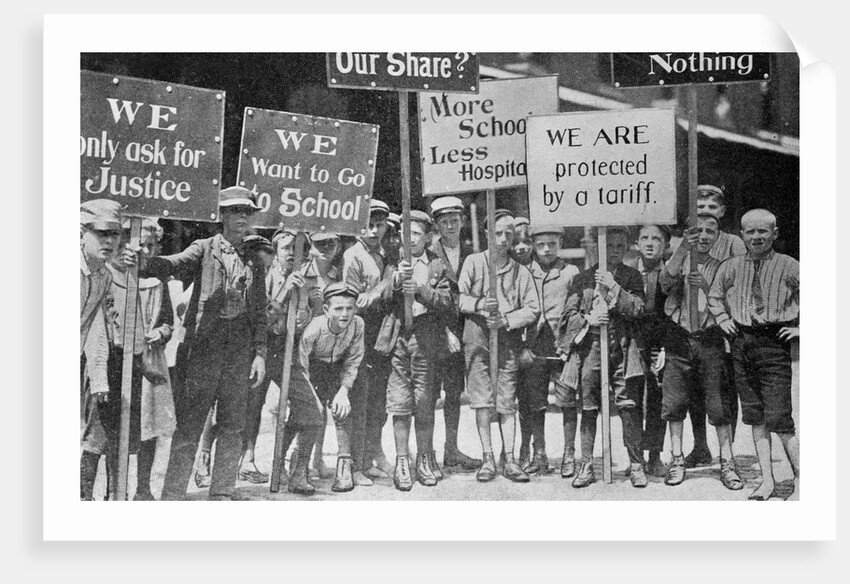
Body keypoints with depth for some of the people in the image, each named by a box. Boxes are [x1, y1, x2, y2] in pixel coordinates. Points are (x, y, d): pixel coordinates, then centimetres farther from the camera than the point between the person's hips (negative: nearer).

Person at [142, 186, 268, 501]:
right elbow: (173, 264, -16)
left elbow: (259, 311, 14)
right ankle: (172, 495, 2)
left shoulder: (254, 259, 13)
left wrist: (260, 353, 6)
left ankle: (222, 493, 16)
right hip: (203, 342, -4)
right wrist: (141, 262, -36)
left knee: (233, 426, 7)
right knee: (189, 423, -4)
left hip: (240, 347, 4)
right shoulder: (205, 249, 3)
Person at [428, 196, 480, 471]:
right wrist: (446, 332, -15)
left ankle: (452, 451, 17)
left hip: (461, 328, 5)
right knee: (431, 392, -3)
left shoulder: (469, 253, 9)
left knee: (455, 391, 9)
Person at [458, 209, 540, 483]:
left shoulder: (521, 272, 10)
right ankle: (487, 458, 2)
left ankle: (509, 460, 4)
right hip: (477, 336, -1)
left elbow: (533, 309, 4)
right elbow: (458, 297, 0)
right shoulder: (473, 262, 7)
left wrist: (506, 320, -10)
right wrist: (479, 304, -18)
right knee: (482, 400, -3)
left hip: (508, 338, 1)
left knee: (507, 402, 0)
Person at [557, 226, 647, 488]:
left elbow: (637, 309, -5)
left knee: (629, 407, -6)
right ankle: (586, 465, 11)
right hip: (589, 347, 1)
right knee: (588, 409, 3)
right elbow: (568, 313, 7)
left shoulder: (632, 276, 9)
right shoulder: (583, 278, 11)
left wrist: (614, 287, -14)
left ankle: (636, 465, 3)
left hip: (621, 348, -1)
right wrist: (588, 320, -11)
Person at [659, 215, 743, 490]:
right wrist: (683, 248, -29)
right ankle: (677, 459, 12)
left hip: (710, 339, 0)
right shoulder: (679, 261, 7)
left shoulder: (720, 267, 10)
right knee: (675, 401, 2)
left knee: (719, 403, -3)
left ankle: (727, 462, 3)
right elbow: (665, 281, -16)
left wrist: (706, 286, -16)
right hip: (679, 338, 0)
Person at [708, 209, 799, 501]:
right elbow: (714, 296, 26)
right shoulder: (730, 267, 9)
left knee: (778, 419, -9)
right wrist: (723, 319, 12)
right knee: (755, 417, 7)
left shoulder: (789, 267, -3)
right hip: (741, 345, 5)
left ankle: (800, 480, 3)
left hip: (774, 344, -4)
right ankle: (767, 480, 13)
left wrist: (801, 328, -4)